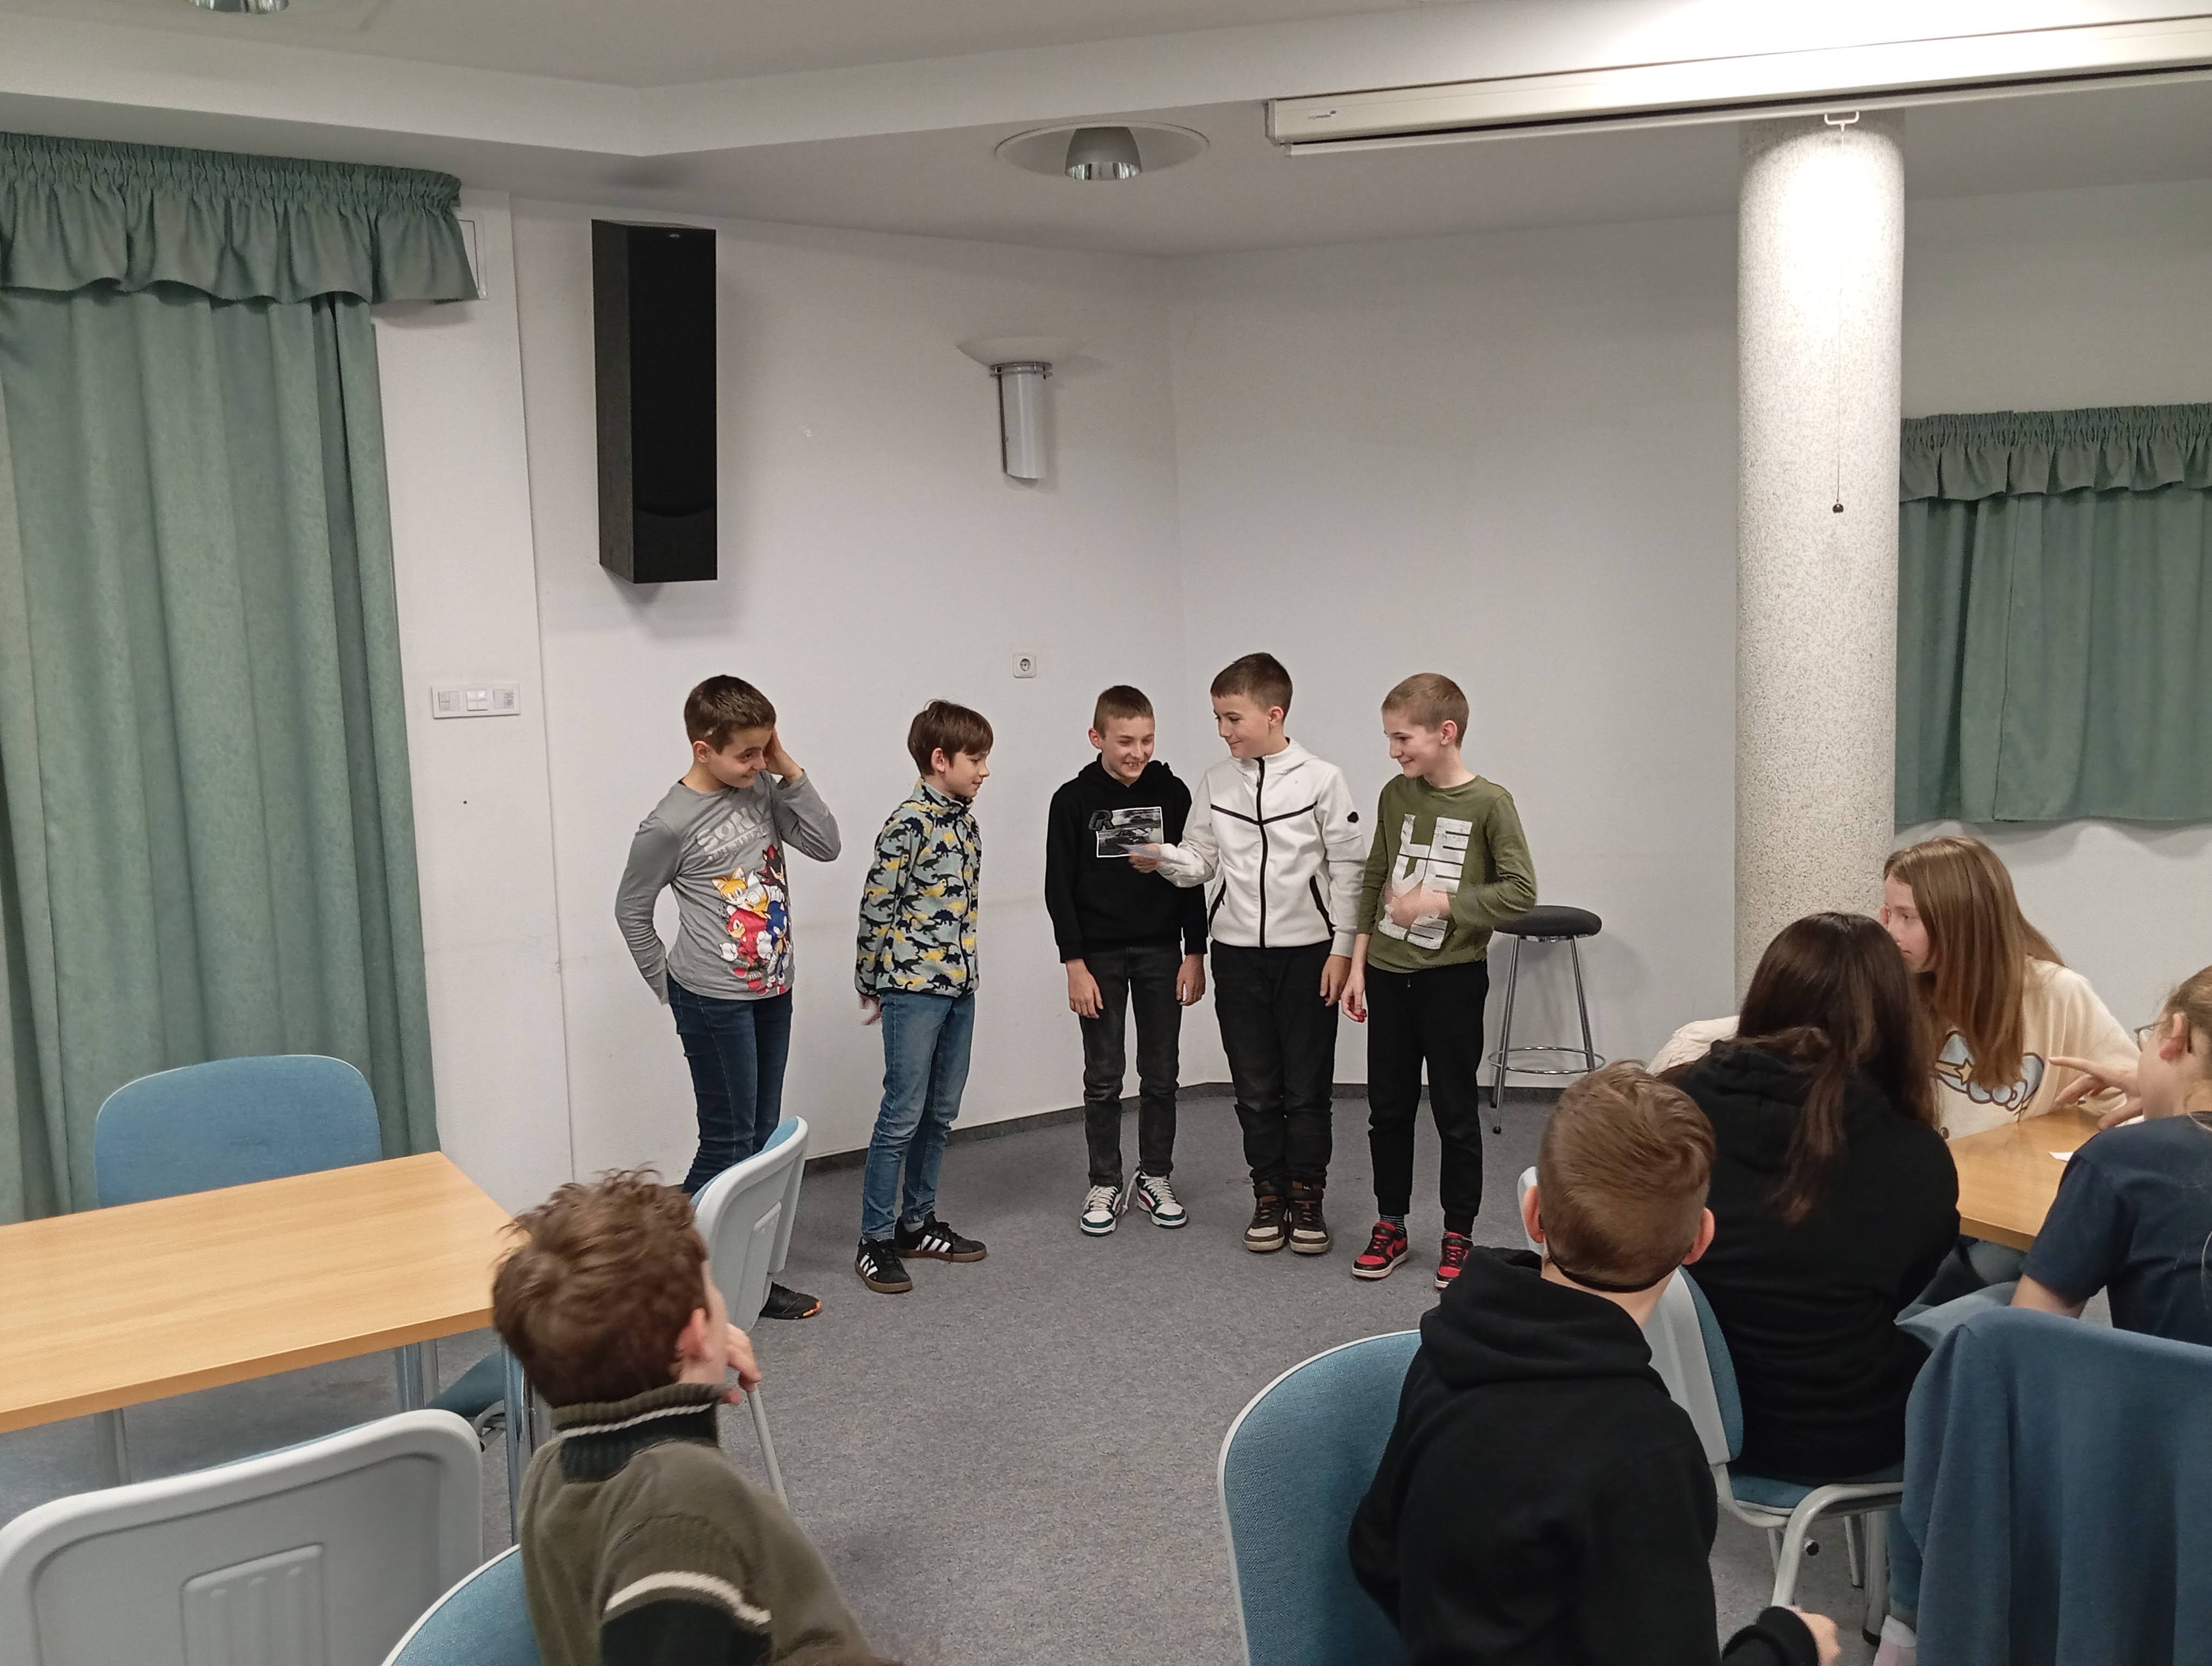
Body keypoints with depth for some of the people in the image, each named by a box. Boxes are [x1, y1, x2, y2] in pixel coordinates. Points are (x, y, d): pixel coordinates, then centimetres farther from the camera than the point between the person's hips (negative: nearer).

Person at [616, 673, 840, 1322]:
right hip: (715, 1003, -7)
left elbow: (826, 845, -1)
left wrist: (790, 771, -9)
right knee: (729, 1144, 0)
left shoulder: (762, 790, 0)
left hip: (772, 994, 7)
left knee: (764, 1140, 12)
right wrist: (672, 986, 1)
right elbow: (631, 911, -5)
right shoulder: (670, 825, -16)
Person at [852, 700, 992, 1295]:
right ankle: (876, 1241, 7)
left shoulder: (965, 820, 9)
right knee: (903, 1115, -3)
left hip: (958, 986, 8)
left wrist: (964, 971, 18)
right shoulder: (909, 825, -16)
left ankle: (918, 1222, 27)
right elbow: (876, 908, -12)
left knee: (940, 1112, 14)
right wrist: (871, 985, -4)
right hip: (913, 989, -8)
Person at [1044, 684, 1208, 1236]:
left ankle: (1155, 1178, 22)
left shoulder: (1172, 793, 0)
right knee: (1103, 1078, 5)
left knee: (1161, 1075, 8)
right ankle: (1105, 1185, 17)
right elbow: (1060, 888, -5)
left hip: (1161, 952, 2)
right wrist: (1075, 966, -9)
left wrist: (1195, 953, 0)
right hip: (1100, 956, -2)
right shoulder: (1073, 801, -6)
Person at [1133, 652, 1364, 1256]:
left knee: (1307, 1087, 5)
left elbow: (1347, 870, -5)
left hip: (1307, 951, -3)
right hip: (1238, 952, 3)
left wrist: (1342, 950, -8)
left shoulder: (1322, 779, -6)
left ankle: (1307, 1198, 18)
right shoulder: (1215, 782, 4)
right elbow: (1202, 862, 6)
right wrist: (1162, 856, -15)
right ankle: (1268, 1196, 22)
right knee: (1255, 1088, 9)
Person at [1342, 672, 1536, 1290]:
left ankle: (1458, 1237, 19)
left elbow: (1520, 892, -14)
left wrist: (1435, 902, -18)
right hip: (1388, 975, 4)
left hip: (1452, 977, -4)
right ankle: (1391, 1227, 25)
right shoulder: (1395, 795, 4)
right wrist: (1357, 966, 6)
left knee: (1456, 1113, 6)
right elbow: (1372, 884, 9)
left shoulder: (1489, 803, -10)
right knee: (1388, 1109, 11)